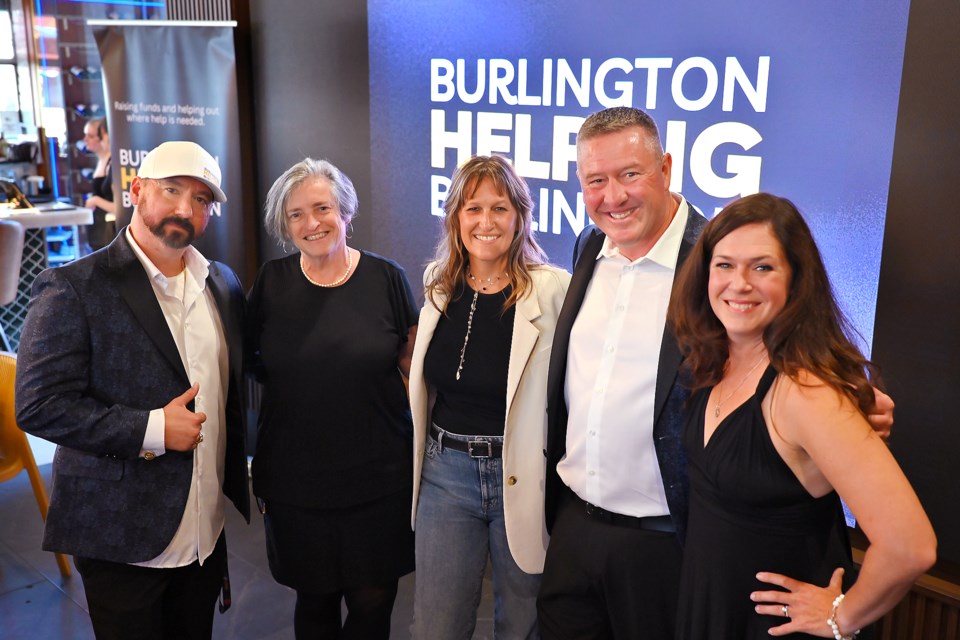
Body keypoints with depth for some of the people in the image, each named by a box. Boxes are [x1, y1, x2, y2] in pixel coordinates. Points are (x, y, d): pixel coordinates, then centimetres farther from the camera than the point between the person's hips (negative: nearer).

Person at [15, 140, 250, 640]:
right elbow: (39, 405, -16)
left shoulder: (224, 284, 5)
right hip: (121, 541, -5)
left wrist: (235, 479, 10)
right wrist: (150, 430, -22)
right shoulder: (73, 287, -12)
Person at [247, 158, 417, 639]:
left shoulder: (386, 278, -4)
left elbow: (413, 364, 3)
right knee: (313, 601, 16)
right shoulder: (271, 282, -1)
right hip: (294, 481, 1)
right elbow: (252, 362, 8)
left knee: (372, 601, 10)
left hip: (379, 478, -1)